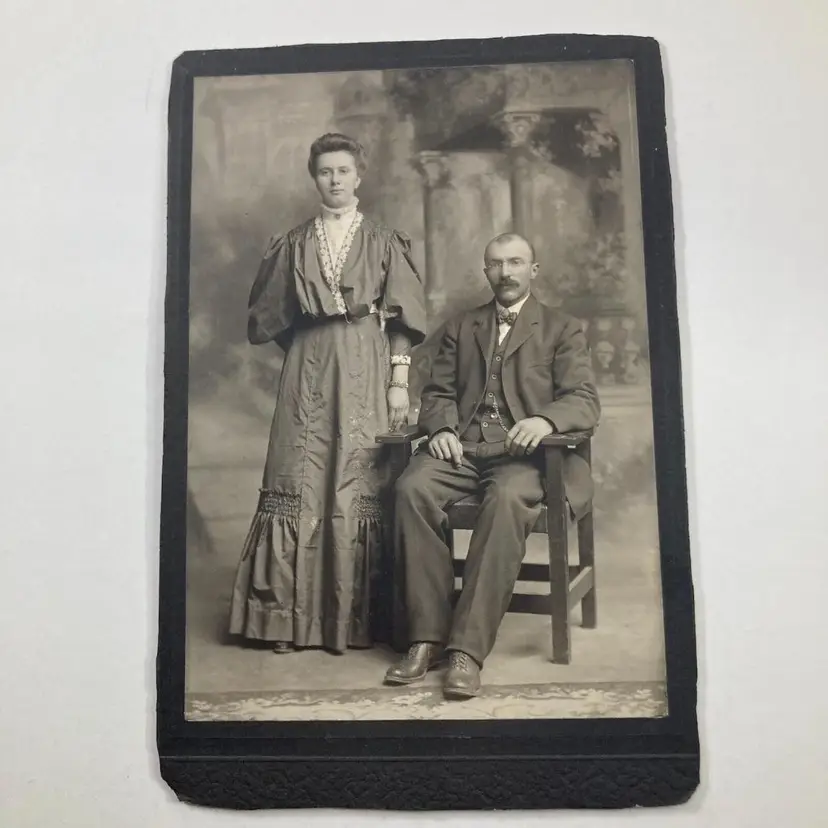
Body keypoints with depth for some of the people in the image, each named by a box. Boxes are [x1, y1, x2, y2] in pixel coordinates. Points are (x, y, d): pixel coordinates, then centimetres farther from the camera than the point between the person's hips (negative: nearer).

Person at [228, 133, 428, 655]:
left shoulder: (385, 243, 11)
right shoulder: (292, 245, 16)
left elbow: (401, 320, 4)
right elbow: (269, 318, 16)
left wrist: (399, 381, -4)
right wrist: (310, 345, 3)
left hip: (366, 374, -1)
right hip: (307, 375, 2)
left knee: (358, 489, -6)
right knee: (299, 487, -5)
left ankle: (356, 618, 2)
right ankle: (291, 617, 1)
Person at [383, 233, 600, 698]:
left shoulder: (563, 330, 14)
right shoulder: (460, 327, 25)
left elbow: (586, 402, 2)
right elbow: (437, 394, 18)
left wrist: (545, 419, -21)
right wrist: (441, 428, -6)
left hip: (522, 450, -3)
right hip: (462, 448, 3)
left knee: (508, 498, -37)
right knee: (413, 488, -29)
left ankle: (468, 648, -34)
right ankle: (427, 638, -24)